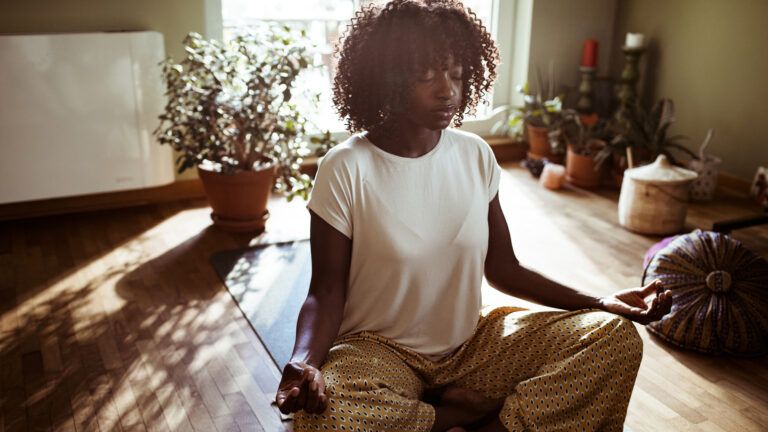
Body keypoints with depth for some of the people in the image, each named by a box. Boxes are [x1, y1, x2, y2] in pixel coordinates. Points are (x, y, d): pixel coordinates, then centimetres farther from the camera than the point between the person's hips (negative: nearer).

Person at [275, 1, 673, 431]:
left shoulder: (476, 155, -2)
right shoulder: (345, 170, -14)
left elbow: (504, 269, 4)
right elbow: (327, 291, -11)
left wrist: (601, 304, -6)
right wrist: (304, 361, -32)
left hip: (472, 343, 4)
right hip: (379, 352, -3)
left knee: (616, 337, -12)